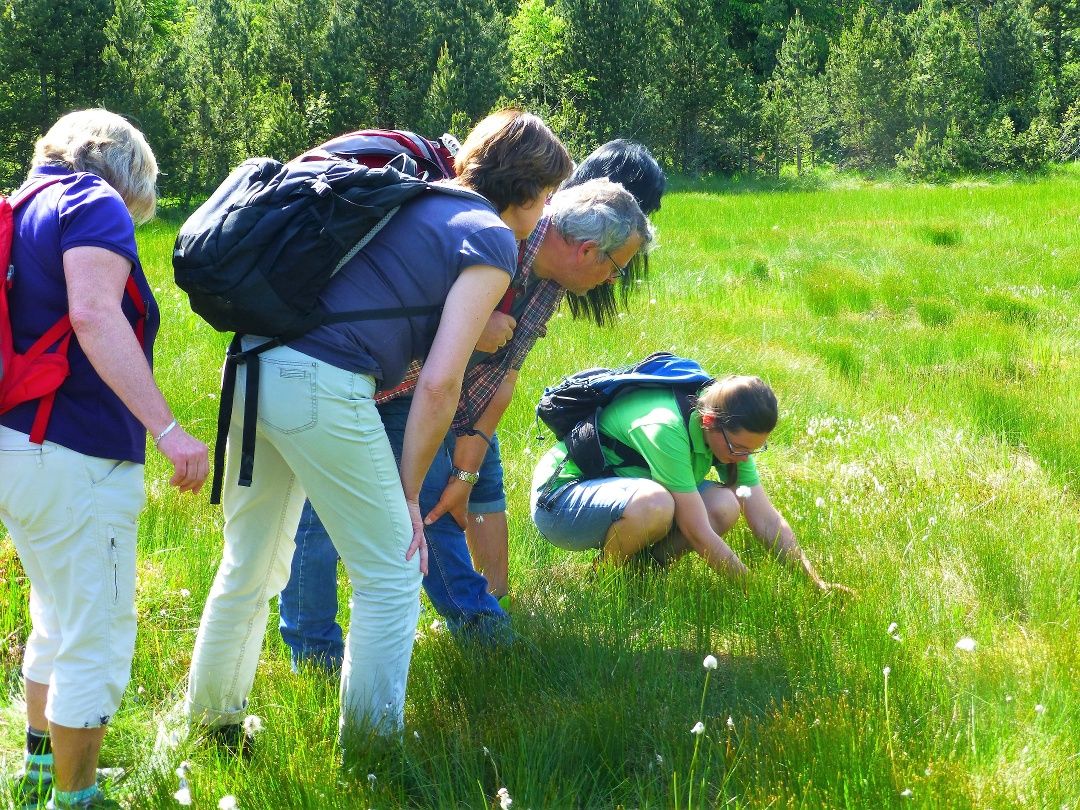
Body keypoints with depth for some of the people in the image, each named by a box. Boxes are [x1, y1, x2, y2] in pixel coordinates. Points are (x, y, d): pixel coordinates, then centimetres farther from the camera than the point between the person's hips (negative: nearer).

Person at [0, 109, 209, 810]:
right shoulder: (96, 203, -9)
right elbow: (94, 314, -25)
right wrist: (168, 429, -29)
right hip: (75, 459, -10)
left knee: (58, 620, 26)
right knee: (97, 640, 1)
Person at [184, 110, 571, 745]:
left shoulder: (421, 201, 22)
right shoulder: (493, 240, 0)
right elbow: (440, 383, -7)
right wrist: (409, 492, 2)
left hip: (254, 363, 8)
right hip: (323, 388, -8)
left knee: (251, 566, 24)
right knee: (391, 578, 8)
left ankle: (210, 717, 37)